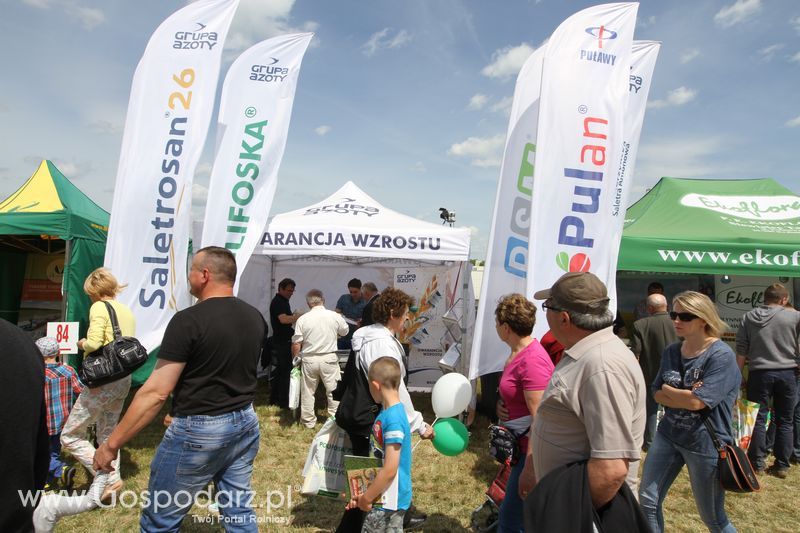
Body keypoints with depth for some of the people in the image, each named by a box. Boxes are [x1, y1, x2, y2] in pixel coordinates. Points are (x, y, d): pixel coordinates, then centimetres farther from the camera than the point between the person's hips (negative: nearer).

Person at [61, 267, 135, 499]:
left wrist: (82, 344, -1)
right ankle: (113, 478, 26)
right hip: (124, 380, 8)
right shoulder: (127, 311, 12)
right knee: (107, 434, 23)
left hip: (103, 381, -8)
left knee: (70, 436, 6)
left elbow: (94, 343, -23)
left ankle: (109, 479, 1)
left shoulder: (99, 307, -11)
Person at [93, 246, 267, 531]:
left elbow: (156, 392, -19)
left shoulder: (188, 320, -18)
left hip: (200, 430, -6)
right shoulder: (255, 318, 3)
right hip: (246, 422, 7)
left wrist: (112, 444, -11)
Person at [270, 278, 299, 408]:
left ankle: (274, 399, 24)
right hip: (282, 342, -10)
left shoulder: (283, 301, 17)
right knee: (285, 371, -6)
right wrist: (298, 316, -24)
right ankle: (283, 401, 1)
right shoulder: (278, 302, -15)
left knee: (280, 370, 15)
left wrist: (294, 316, 8)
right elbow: (283, 319, -28)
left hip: (284, 341, 10)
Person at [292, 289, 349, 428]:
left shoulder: (302, 319, -8)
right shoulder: (335, 316, -7)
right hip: (329, 359, 0)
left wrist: (295, 359, 10)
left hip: (309, 359, 0)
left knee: (307, 391, 14)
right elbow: (345, 332, 12)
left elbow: (296, 344, -6)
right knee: (333, 390, 12)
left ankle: (308, 420, 24)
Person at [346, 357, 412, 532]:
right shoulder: (388, 412, 2)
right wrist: (364, 493, 12)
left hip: (389, 501, -8)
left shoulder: (393, 420, -26)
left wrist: (366, 498, -13)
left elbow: (389, 470, -25)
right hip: (383, 497, 8)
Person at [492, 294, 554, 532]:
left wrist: (529, 470, -24)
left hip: (533, 451, -10)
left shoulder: (532, 360, -24)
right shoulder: (518, 353, 5)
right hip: (521, 444, 10)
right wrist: (502, 404, 0)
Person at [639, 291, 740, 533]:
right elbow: (657, 395, 2)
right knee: (647, 501, 9)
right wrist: (685, 395, -15)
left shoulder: (722, 355, -17)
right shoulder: (671, 351, 2)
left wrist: (668, 390, -7)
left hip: (705, 443, -6)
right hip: (668, 434, 6)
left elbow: (697, 402, -23)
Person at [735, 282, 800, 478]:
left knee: (758, 419, 7)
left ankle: (757, 462, 12)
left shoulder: (748, 317, 1)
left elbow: (741, 351, 3)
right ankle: (782, 465, 14)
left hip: (759, 373, 0)